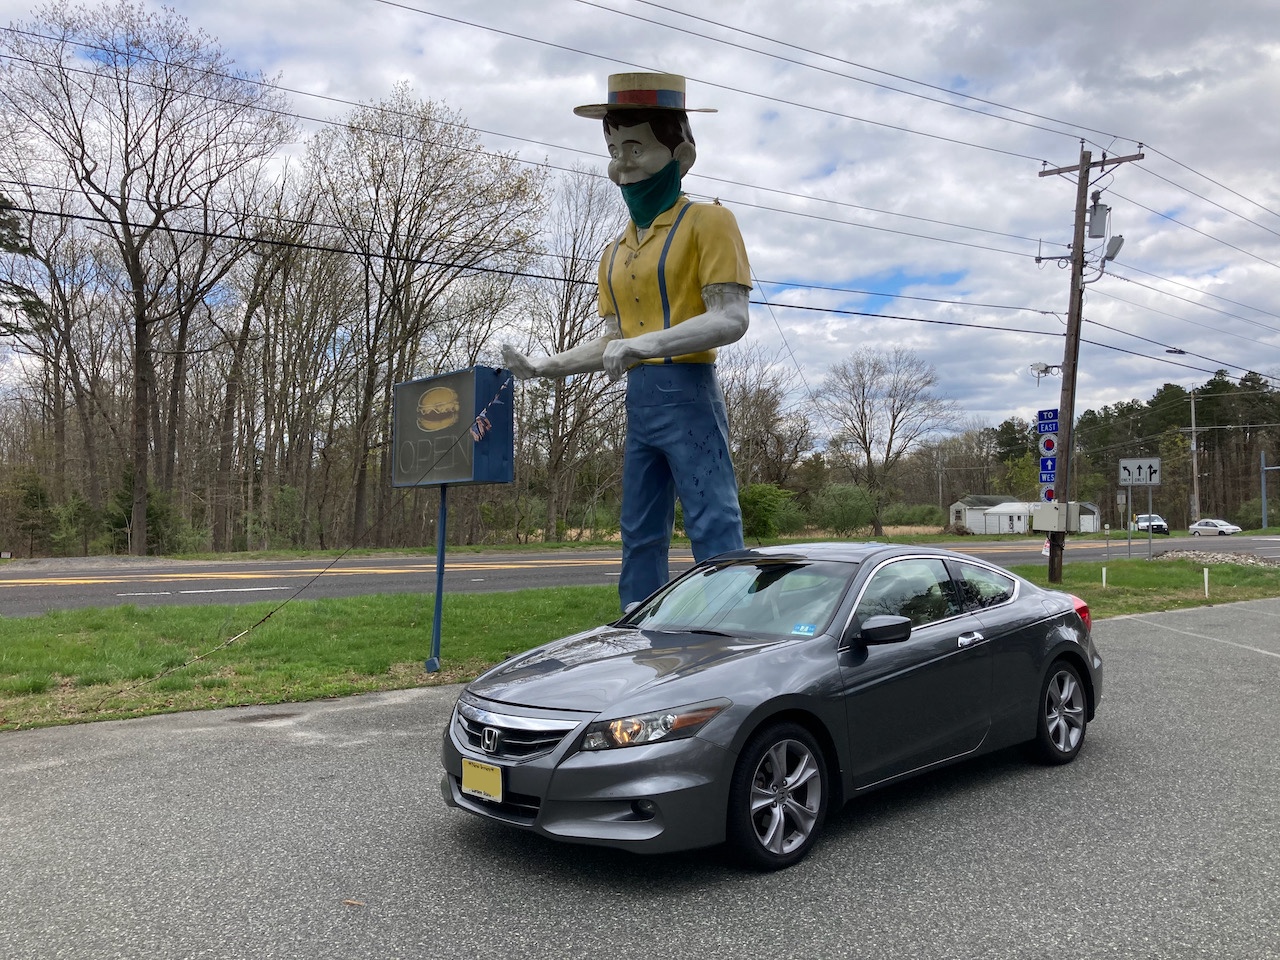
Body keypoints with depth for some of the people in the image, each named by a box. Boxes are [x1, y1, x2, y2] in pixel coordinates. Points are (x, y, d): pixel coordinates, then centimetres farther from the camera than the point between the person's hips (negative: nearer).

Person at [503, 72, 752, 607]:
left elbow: (731, 319, -13)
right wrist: (542, 366, 7)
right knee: (640, 538, 10)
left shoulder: (706, 222, -2)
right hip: (638, 401, 8)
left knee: (714, 533, -10)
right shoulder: (615, 252, 20)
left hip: (687, 393, -8)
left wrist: (645, 344, -24)